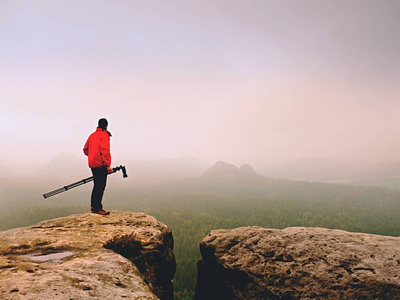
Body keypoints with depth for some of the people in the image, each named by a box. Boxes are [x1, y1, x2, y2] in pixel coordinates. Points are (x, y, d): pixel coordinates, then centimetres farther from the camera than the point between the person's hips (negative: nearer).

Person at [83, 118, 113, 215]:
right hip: (101, 165, -9)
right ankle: (97, 208, -6)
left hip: (92, 164, 9)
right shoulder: (104, 135, -11)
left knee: (97, 186, 17)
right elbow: (105, 151, -20)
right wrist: (108, 165, -19)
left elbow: (85, 149, 18)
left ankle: (94, 206, 22)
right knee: (100, 186, -6)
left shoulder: (92, 135, 14)